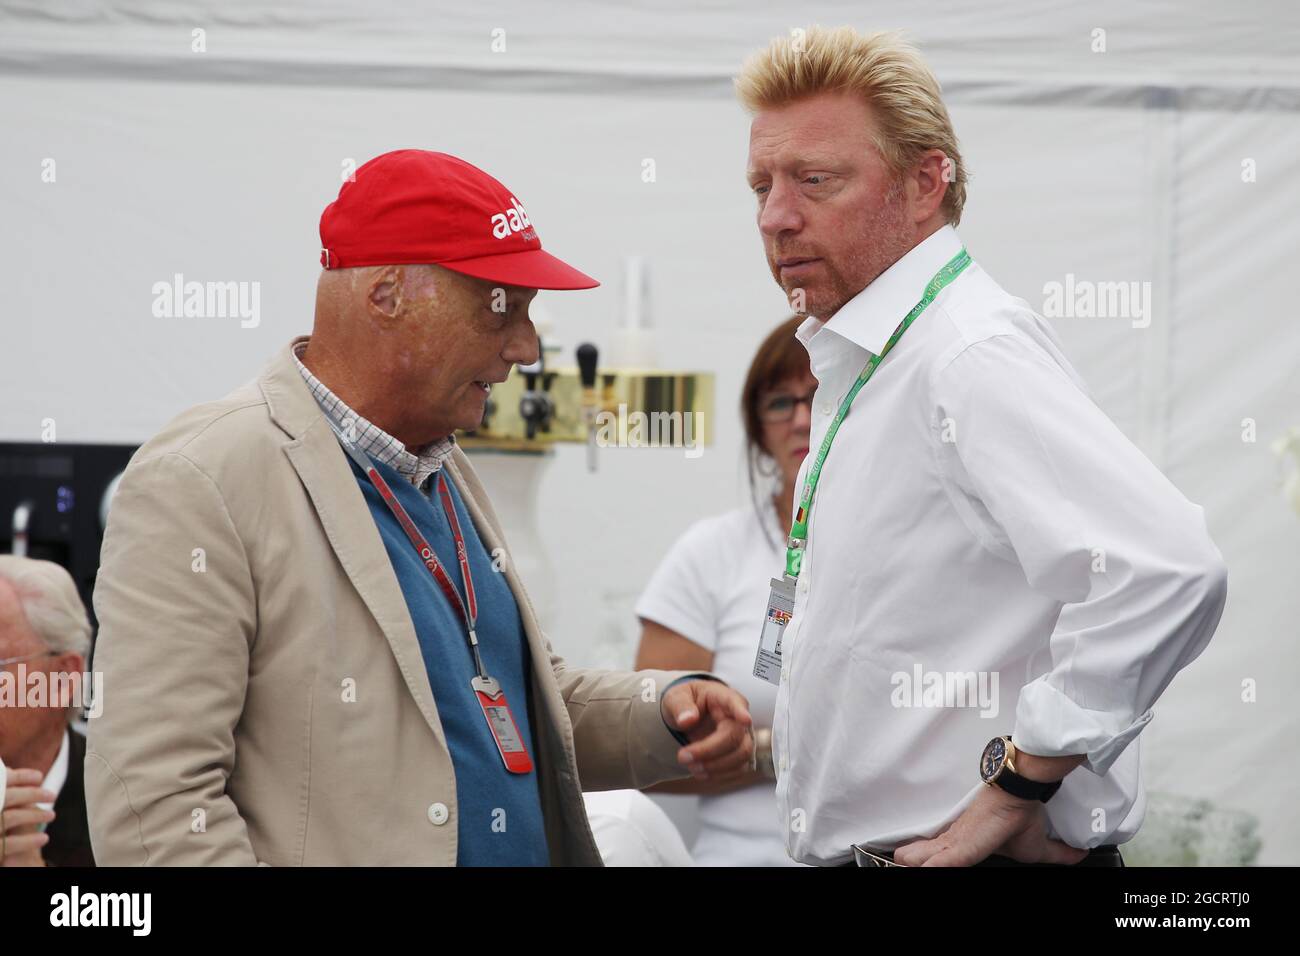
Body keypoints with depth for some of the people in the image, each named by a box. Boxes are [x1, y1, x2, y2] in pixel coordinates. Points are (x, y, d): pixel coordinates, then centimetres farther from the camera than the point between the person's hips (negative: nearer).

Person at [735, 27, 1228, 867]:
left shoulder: (975, 356, -18)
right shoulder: (863, 364, 15)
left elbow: (1169, 571, -30)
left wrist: (1018, 784, -23)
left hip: (978, 852, -9)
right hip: (852, 847, 9)